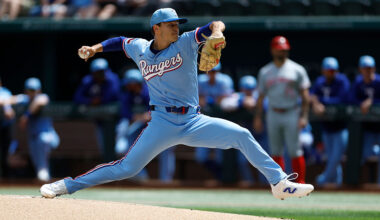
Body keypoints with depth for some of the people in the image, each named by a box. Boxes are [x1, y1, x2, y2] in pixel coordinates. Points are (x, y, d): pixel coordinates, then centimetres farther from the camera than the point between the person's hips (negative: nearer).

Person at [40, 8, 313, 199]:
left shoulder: (185, 43, -1)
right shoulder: (140, 49, 5)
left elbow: (216, 25, -14)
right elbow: (120, 41, 27)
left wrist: (216, 32, -37)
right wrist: (96, 48, 12)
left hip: (193, 122, 1)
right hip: (162, 123, -1)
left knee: (242, 135, -14)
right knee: (126, 168, -8)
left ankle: (280, 183, -8)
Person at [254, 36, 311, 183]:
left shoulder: (297, 70, 1)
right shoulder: (265, 72, 10)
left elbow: (304, 95, -1)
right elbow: (261, 96, 13)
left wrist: (304, 116, -10)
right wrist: (258, 117, 6)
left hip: (292, 115, -3)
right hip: (273, 115, 3)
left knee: (295, 151, -7)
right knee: (276, 151, 4)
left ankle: (300, 182, -2)